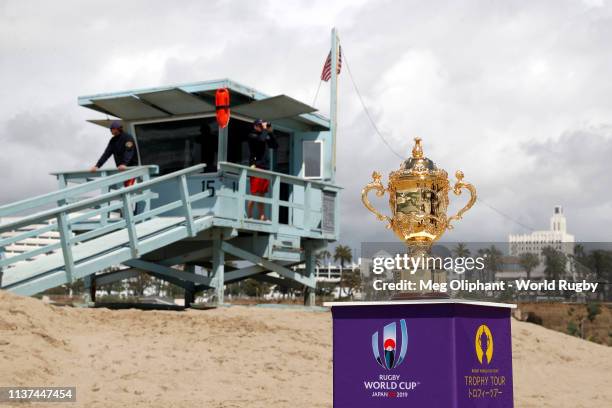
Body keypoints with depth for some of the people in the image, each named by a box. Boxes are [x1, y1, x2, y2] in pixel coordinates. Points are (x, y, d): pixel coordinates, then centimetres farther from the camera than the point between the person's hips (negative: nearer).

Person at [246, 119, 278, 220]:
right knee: (254, 194, -10)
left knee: (262, 195, 8)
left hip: (265, 169, 7)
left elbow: (275, 145, 15)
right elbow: (261, 139, -21)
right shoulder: (252, 136, -1)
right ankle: (249, 217, -8)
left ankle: (262, 217, 9)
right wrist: (265, 129, -6)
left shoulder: (265, 137, 20)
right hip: (256, 168, -7)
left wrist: (270, 132, 10)